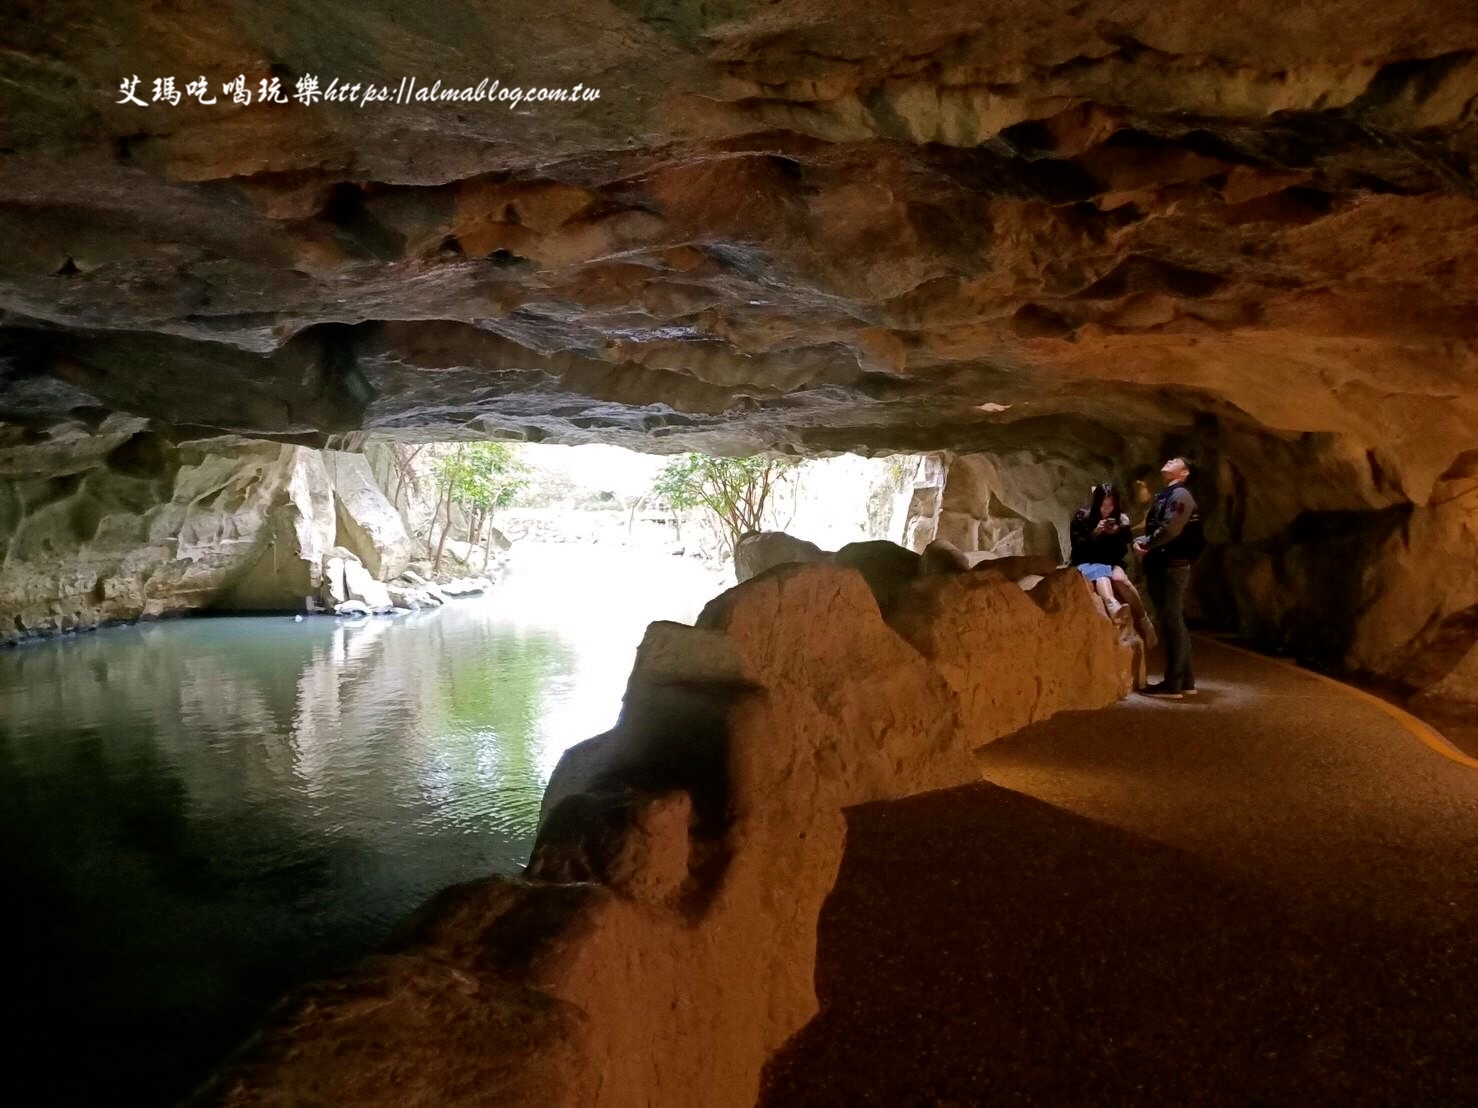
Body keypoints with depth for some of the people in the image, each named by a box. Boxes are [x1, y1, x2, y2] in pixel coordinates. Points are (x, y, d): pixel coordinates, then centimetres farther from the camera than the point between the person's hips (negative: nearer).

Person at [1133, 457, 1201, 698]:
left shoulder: (1180, 494, -8)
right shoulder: (1163, 496, 21)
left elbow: (1170, 529, -20)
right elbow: (1152, 529, 19)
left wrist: (1144, 544, -8)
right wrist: (1140, 542, -2)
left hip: (1172, 567, -10)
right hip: (1160, 567, 10)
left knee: (1171, 624, -8)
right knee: (1172, 623, 12)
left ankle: (1172, 684, -6)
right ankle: (1185, 680, 18)